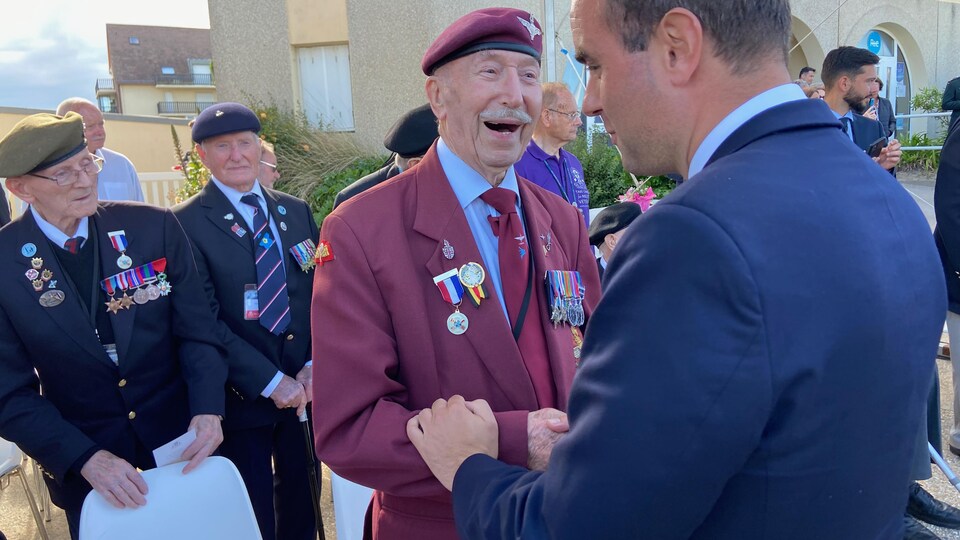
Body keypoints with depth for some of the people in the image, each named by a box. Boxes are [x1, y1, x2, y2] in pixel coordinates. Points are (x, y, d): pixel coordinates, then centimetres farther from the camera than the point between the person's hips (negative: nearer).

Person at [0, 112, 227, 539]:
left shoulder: (155, 227, -10)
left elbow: (196, 329, -6)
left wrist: (208, 409, -20)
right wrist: (86, 458, -20)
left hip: (180, 435, 1)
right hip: (82, 466, -1)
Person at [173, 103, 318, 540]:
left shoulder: (297, 213, 7)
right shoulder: (185, 223, -8)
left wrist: (314, 368, -8)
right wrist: (271, 382, -17)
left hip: (305, 388, 4)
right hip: (242, 397, -4)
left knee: (302, 503, 18)